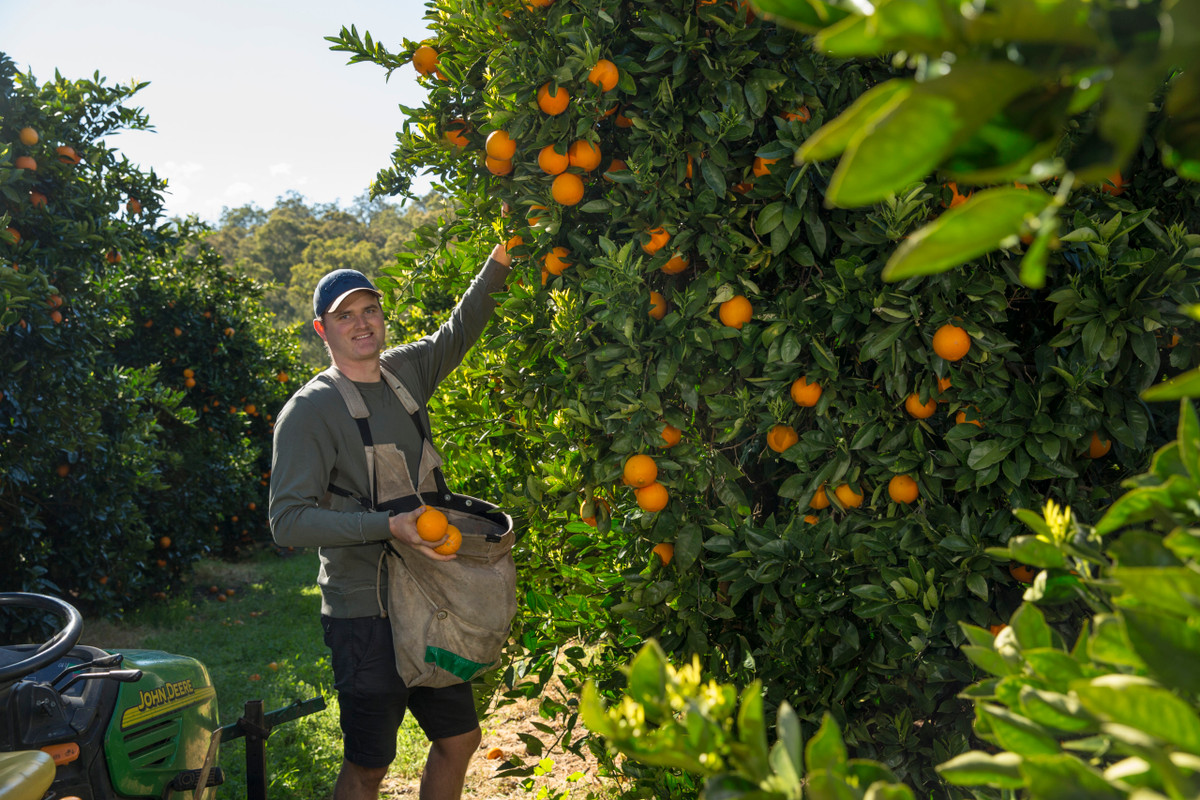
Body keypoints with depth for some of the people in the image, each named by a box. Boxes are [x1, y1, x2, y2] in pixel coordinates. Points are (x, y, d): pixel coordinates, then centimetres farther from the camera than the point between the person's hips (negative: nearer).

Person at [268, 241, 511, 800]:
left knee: (458, 738, 16)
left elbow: (459, 330, 24)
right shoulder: (308, 411, -11)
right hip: (365, 613, -6)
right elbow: (288, 522, -17)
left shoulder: (404, 372, 7)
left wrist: (499, 263, 9)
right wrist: (388, 527, -26)